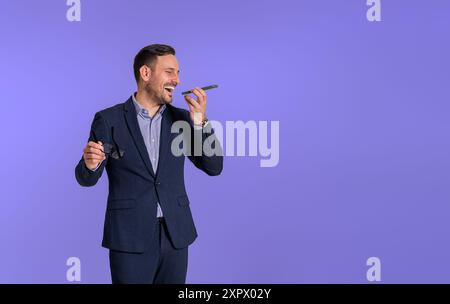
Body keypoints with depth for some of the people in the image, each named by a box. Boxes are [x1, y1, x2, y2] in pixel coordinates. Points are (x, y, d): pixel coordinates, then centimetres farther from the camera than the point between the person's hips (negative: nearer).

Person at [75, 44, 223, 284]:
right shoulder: (108, 120, -4)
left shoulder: (181, 118, 6)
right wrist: (90, 163, -24)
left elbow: (213, 167, 1)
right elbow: (86, 179, 0)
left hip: (175, 235, 4)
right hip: (130, 238, -3)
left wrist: (199, 121, -11)